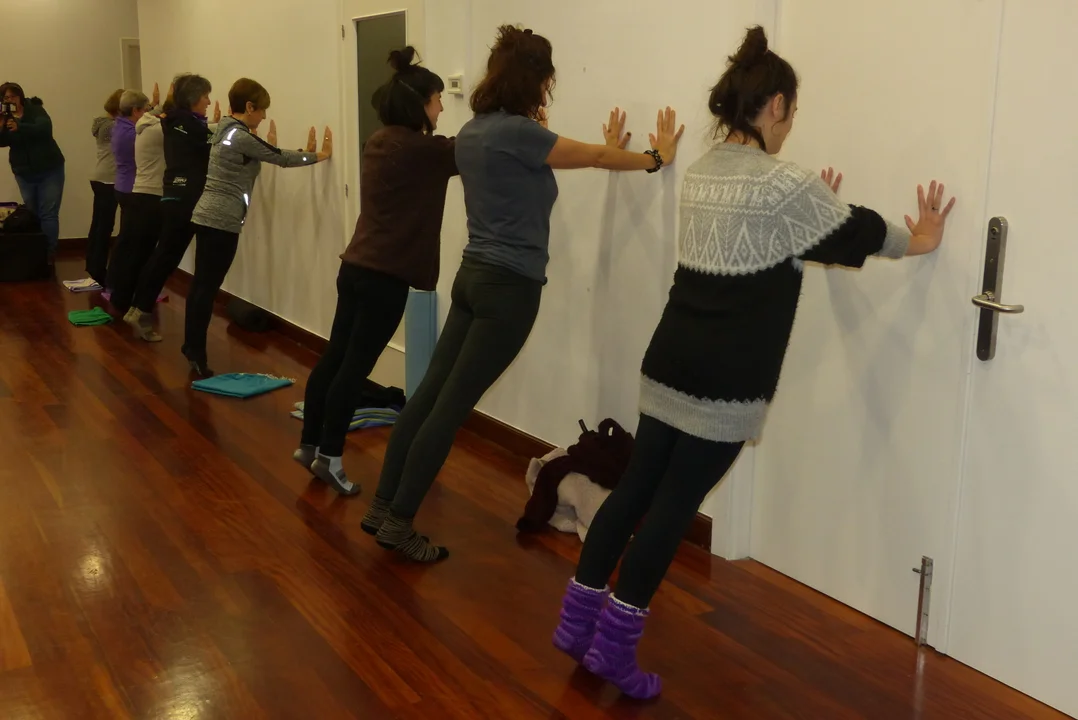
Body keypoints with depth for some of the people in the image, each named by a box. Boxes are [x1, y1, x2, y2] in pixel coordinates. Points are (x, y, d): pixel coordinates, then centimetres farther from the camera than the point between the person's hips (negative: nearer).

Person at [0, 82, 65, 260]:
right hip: (24, 173, 4)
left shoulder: (35, 110, -7)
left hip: (49, 170, -3)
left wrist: (19, 127, -38)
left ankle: (49, 255, -5)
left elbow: (45, 128, -25)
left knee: (48, 214, -7)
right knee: (32, 214, 4)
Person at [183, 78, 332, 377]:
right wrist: (319, 154, -5)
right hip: (222, 222, -10)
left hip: (207, 216, 10)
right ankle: (197, 357, -3)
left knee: (201, 284, 15)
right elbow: (281, 159, -13)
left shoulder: (228, 131, 13)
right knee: (208, 288, -6)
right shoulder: (241, 137, -15)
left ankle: (191, 345, 24)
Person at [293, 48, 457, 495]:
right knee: (355, 365, -1)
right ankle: (328, 457, 7)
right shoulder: (419, 149, -15)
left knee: (335, 355, 14)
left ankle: (309, 445, 24)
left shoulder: (381, 142, 10)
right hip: (386, 275, -9)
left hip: (357, 266, 9)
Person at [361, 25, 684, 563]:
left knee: (428, 393, 11)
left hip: (474, 276, 9)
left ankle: (382, 507, 18)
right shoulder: (517, 132, -15)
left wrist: (605, 151, 29)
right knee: (449, 408, -3)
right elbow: (595, 157, -4)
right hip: (509, 288, -9)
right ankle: (398, 524, 5)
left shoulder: (473, 131, 10)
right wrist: (657, 158, 12)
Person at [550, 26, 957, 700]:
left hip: (670, 362, 7)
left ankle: (577, 621, 21)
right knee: (673, 505, 0)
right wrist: (922, 240, 22)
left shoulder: (701, 173, 12)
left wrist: (812, 209, 37)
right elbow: (857, 235, 5)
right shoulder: (784, 184, -10)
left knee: (635, 488, 13)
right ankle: (614, 646, 9)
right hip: (725, 380, -7)